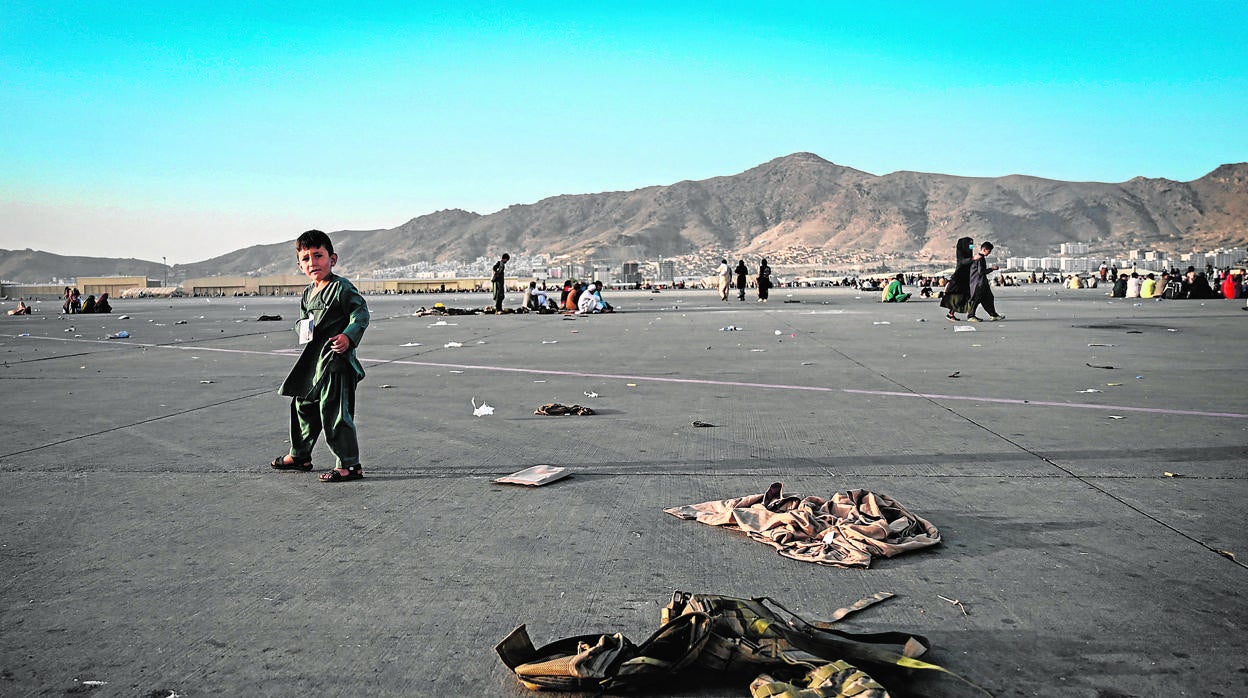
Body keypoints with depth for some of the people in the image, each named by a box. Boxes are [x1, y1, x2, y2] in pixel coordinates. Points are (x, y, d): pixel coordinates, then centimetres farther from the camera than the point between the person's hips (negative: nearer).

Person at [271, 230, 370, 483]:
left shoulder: (341, 287, -11)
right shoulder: (307, 293, 15)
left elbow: (361, 313, -15)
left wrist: (348, 336, -28)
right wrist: (304, 329, 3)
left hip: (336, 359, -9)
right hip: (312, 360, 9)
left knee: (333, 410, -10)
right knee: (303, 405, 20)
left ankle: (350, 464, -2)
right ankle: (300, 455, 38)